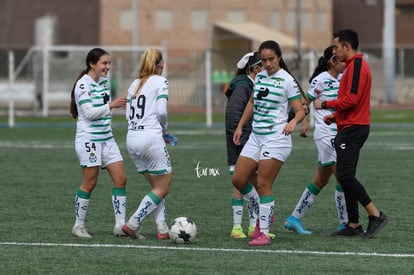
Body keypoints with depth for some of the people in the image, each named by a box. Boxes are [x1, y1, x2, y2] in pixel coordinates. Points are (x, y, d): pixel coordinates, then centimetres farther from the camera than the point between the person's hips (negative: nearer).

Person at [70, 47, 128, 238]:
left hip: (106, 138, 8)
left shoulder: (104, 81, 11)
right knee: (90, 183, -4)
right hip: (89, 139, -8)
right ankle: (79, 225, 9)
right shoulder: (83, 84, -13)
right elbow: (89, 112, -21)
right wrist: (111, 105, -28)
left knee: (121, 179, 0)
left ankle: (120, 225, 2)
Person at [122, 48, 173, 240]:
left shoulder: (134, 84, 15)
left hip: (132, 138, 7)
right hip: (151, 138, -7)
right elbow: (161, 111, -15)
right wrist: (164, 129, 6)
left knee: (157, 186, 15)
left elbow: (129, 115, 12)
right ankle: (133, 223, -6)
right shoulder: (160, 81, -3)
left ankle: (163, 229, 7)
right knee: (163, 188, 3)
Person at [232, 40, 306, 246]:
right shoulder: (259, 77, 10)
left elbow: (300, 111, -10)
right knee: (238, 180, 4)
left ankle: (264, 233, -3)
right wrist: (239, 127, 21)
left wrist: (293, 122, -31)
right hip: (256, 137, 7)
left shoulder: (287, 81, -9)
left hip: (276, 138, -7)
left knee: (263, 184, -10)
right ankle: (262, 214, 23)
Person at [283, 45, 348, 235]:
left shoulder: (341, 78, 11)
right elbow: (304, 103, -9)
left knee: (320, 181, 12)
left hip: (338, 135, 8)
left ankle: (294, 219, 20)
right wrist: (303, 121, -23)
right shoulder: (320, 80, -11)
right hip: (325, 135, -8)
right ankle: (345, 224, -2)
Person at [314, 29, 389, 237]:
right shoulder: (355, 65, 19)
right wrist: (336, 116, 15)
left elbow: (351, 99, -21)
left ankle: (375, 215, -11)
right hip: (349, 128, 11)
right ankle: (353, 225, 11)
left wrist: (325, 104, -11)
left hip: (352, 129, -11)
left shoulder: (356, 66, -13)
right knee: (345, 177, 10)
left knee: (345, 175, -14)